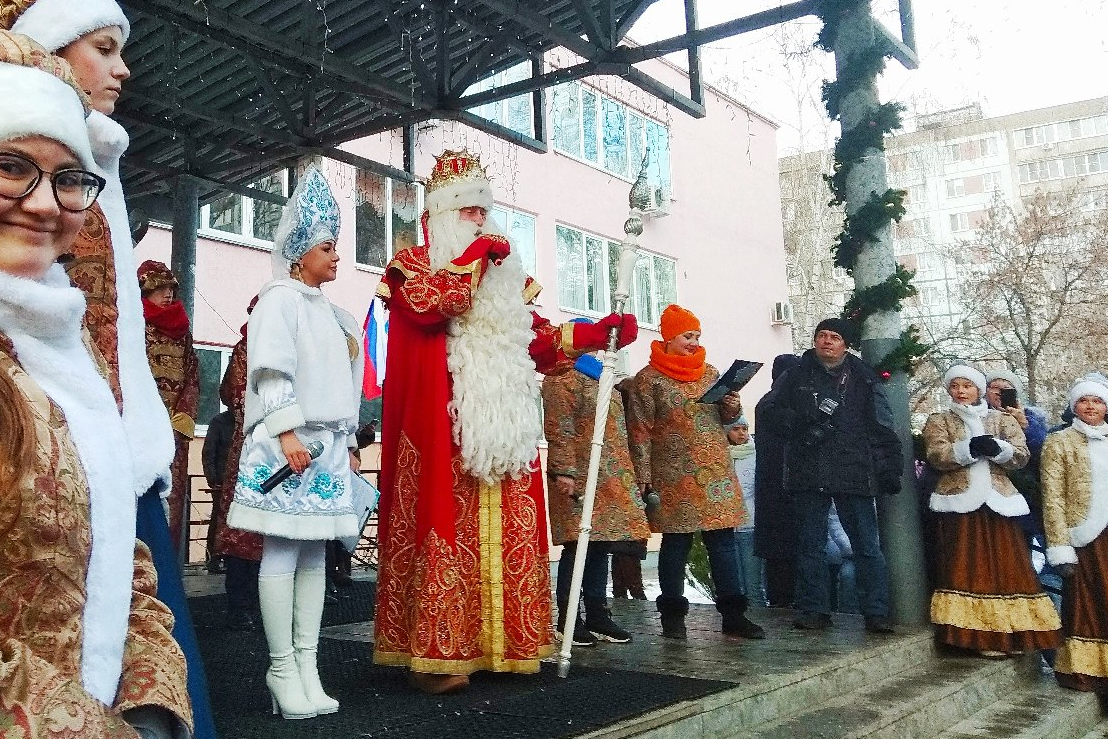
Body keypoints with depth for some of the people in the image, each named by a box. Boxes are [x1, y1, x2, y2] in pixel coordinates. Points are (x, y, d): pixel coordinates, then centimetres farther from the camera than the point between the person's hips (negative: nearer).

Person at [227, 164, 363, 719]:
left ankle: (306, 662, 9)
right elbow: (271, 371, -12)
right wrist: (287, 433, -20)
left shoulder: (326, 309, 22)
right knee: (282, 550, -6)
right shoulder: (281, 299, -2)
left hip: (327, 441, 8)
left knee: (314, 552, 5)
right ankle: (282, 668, -1)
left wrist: (347, 440, 19)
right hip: (290, 442, -8)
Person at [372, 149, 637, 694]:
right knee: (445, 536, -9)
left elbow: (536, 337, 22)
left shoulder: (502, 276, 26)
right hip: (443, 432, -6)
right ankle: (435, 653, -5)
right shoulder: (412, 264, 8)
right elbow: (424, 304, -15)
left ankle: (500, 645, 10)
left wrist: (597, 333, 11)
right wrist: (474, 257, -8)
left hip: (502, 429, 6)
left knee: (506, 539, 4)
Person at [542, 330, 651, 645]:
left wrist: (625, 473, 22)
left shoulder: (598, 376, 24)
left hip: (610, 478, 9)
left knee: (600, 547, 9)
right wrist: (563, 470, -23)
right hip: (580, 477, -9)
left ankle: (598, 616, 15)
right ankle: (567, 621, 2)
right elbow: (559, 429, -15)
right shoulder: (564, 377, -5)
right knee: (578, 546, -6)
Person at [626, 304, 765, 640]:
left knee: (723, 540, 5)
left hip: (716, 472, 5)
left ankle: (733, 615, 12)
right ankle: (673, 616, 15)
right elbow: (640, 431, -6)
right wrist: (644, 478, -11)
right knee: (676, 544, 3)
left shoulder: (710, 372, 13)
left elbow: (725, 417, 21)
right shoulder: (649, 378, -2)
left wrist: (733, 407, -2)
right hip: (674, 477, -5)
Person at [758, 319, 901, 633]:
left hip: (854, 474, -1)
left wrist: (890, 470, -3)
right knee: (810, 545, 7)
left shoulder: (864, 379, 8)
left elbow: (883, 429, 5)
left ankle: (876, 612, 8)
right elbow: (772, 412, 7)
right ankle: (814, 610, 17)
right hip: (808, 474, 1)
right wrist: (801, 427, -10)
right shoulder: (795, 377, 11)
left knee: (867, 545, 0)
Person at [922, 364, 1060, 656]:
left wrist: (997, 448, -17)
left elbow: (1021, 456, 2)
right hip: (959, 503, -1)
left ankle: (1009, 631, 6)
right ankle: (973, 633, -1)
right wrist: (969, 448, -21)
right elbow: (937, 456, -7)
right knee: (964, 569, -4)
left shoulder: (1002, 420, 14)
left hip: (997, 503, 2)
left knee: (1005, 566, 0)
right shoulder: (938, 421, 10)